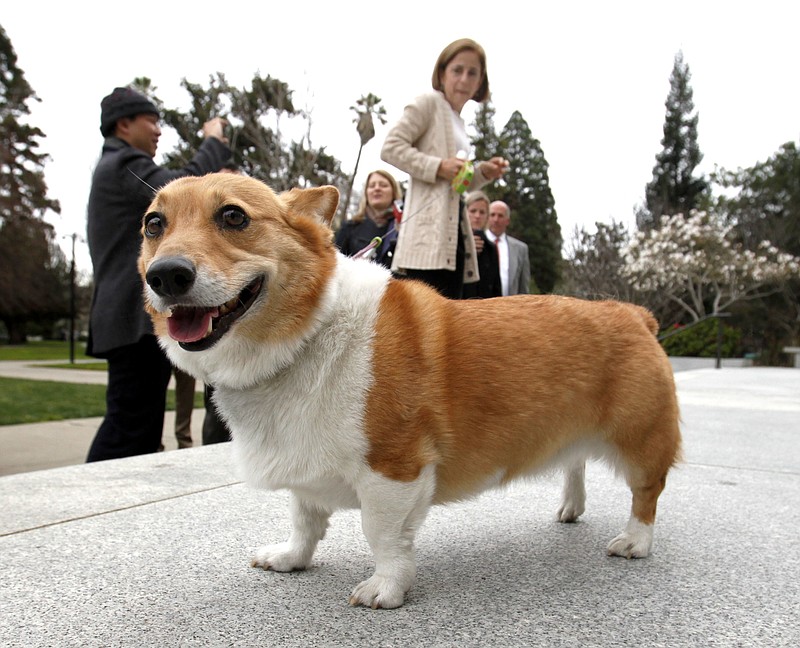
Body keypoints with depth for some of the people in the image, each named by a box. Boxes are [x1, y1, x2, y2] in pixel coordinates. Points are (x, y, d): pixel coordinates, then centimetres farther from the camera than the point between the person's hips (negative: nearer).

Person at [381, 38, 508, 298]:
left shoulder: (458, 121, 25)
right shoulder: (428, 103, 3)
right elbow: (390, 147, -8)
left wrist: (483, 172, 10)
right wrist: (439, 167, -16)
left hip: (454, 227, 8)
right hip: (430, 227, -8)